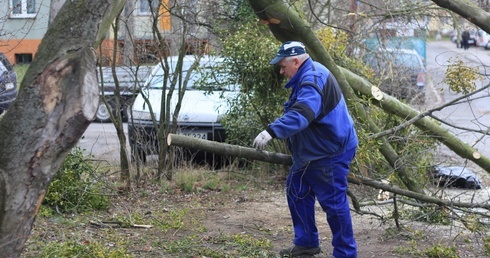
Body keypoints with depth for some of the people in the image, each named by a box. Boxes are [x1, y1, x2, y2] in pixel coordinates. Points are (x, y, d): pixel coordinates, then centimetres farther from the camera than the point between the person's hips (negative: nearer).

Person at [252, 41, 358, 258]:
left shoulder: (313, 81, -25)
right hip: (312, 150, 11)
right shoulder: (307, 75, 9)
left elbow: (300, 114, -42)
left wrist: (272, 131, -52)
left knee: (333, 201, -6)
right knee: (297, 191, 16)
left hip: (331, 152, -11)